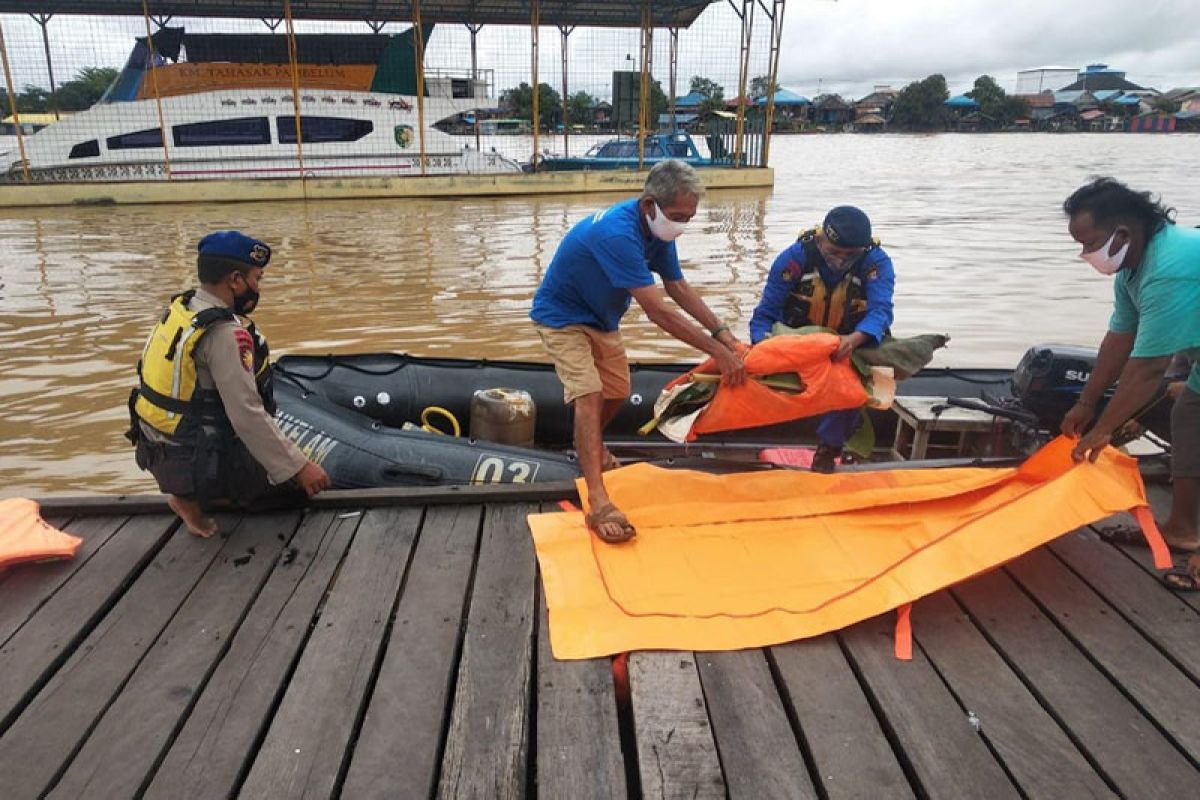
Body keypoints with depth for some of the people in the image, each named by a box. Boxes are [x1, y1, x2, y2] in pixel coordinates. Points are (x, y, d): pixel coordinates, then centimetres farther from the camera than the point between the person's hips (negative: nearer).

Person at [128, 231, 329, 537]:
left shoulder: (179, 309, 3)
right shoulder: (225, 334, -24)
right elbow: (248, 416, -26)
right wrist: (299, 467, -21)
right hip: (195, 464, -9)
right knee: (297, 476, 5)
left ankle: (194, 491, 8)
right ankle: (196, 498, -2)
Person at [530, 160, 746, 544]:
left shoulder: (657, 227, -9)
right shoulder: (619, 234, -37)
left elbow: (679, 288, 0)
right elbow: (658, 311, -40)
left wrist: (722, 332, -11)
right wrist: (718, 352, -37)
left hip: (600, 317, 9)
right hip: (562, 317, -9)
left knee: (617, 391, 15)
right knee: (588, 394, -23)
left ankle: (591, 447, 46)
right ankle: (599, 503, -29)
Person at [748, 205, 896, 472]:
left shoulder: (877, 262, -20)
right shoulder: (795, 257, -20)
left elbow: (881, 310, -34)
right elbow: (767, 312, -18)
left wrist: (855, 339, -56)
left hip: (853, 343, -1)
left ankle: (828, 448, -3)